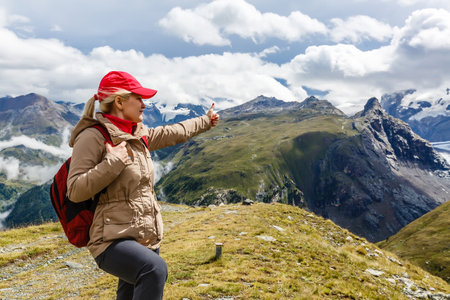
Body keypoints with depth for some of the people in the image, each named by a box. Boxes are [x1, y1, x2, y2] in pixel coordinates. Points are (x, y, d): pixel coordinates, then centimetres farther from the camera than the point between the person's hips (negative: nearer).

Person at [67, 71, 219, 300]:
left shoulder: (139, 135, 10)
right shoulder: (93, 136, -12)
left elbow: (174, 133, 26)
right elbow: (75, 191, -17)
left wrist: (205, 121, 38)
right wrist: (114, 161, -22)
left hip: (146, 240, 8)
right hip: (113, 242, -8)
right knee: (155, 268, -35)